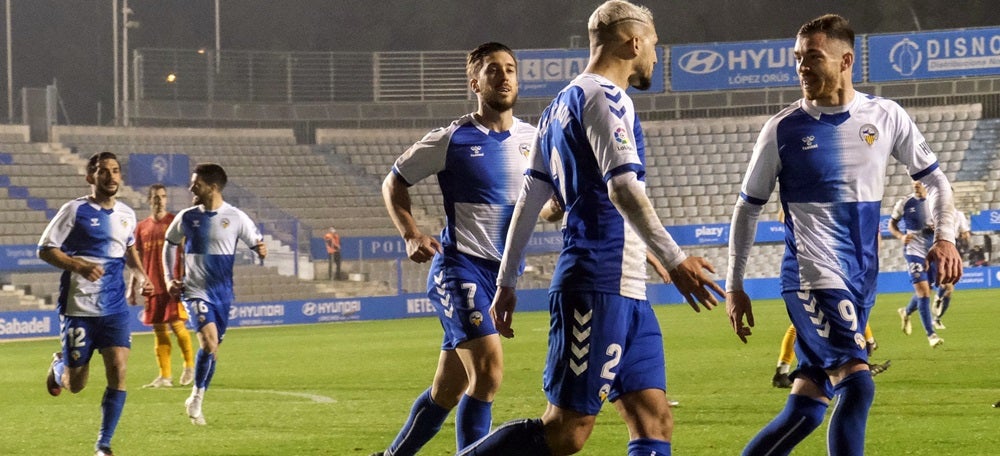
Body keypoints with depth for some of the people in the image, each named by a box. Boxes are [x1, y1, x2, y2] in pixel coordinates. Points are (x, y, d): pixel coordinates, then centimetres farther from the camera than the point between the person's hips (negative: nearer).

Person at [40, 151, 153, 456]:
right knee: (75, 385, 3)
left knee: (118, 370, -13)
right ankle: (58, 366, 41)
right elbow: (45, 250, -7)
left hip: (115, 308, 4)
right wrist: (79, 265, -22)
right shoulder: (75, 210, -7)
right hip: (78, 307, -4)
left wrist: (141, 276, 10)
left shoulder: (126, 215, 9)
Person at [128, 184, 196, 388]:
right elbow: (137, 261, 17)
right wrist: (132, 287, 13)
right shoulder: (142, 227, 12)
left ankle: (189, 366, 9)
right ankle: (164, 377, 6)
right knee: (159, 331, 3)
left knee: (176, 325, -11)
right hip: (153, 287, 4)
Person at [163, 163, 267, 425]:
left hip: (223, 293, 1)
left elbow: (257, 244, 1)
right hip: (195, 291, -1)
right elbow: (170, 244, 16)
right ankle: (196, 396, -5)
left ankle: (196, 402, 25)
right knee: (209, 341, -22)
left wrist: (261, 251, -23)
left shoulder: (235, 218, -5)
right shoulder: (187, 217, 0)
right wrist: (169, 278, 7)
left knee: (213, 348, 8)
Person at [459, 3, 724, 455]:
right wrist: (674, 260, -21)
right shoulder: (604, 98, -8)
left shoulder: (562, 104, 20)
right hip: (598, 289, -10)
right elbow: (622, 188, -20)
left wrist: (506, 282, 21)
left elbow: (529, 199, 20)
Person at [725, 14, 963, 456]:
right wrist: (734, 286, 5)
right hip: (813, 277, -5)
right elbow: (747, 208, 6)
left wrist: (944, 236, -1)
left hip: (861, 281, 5)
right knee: (857, 386, -21)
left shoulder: (886, 117, 5)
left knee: (807, 406, 5)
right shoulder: (783, 129, -2)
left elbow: (933, 178, 16)